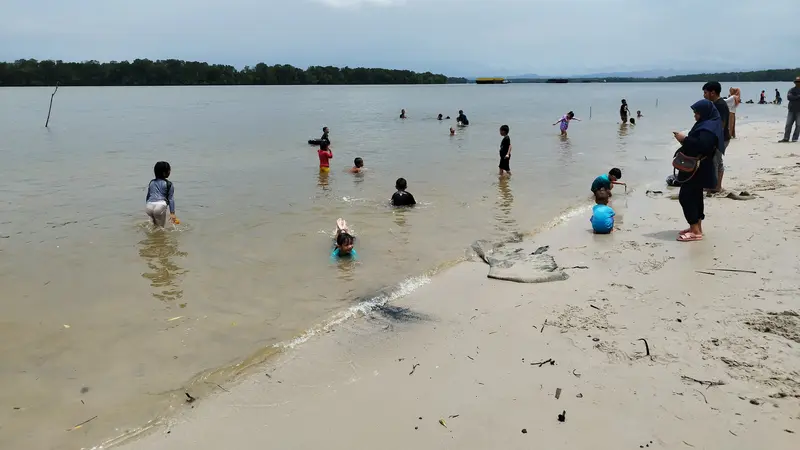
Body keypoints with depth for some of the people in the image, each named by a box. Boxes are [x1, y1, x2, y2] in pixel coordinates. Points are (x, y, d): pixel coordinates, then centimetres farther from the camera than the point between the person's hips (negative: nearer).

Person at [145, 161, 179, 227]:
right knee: (161, 227, 8)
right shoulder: (169, 184, 4)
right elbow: (171, 199, 1)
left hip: (148, 206, 5)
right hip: (160, 206, -5)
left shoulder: (152, 182, 20)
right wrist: (172, 213, 0)